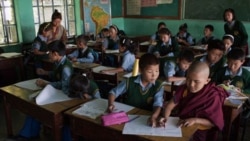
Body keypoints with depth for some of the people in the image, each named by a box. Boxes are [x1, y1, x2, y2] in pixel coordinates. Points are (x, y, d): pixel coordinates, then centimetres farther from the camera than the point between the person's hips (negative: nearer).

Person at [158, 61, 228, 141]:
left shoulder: (213, 96, -16)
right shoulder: (183, 89, -5)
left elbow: (214, 122, -13)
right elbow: (169, 106, -6)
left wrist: (195, 120, -26)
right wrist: (165, 118, -26)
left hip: (199, 132, -3)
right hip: (180, 127, 3)